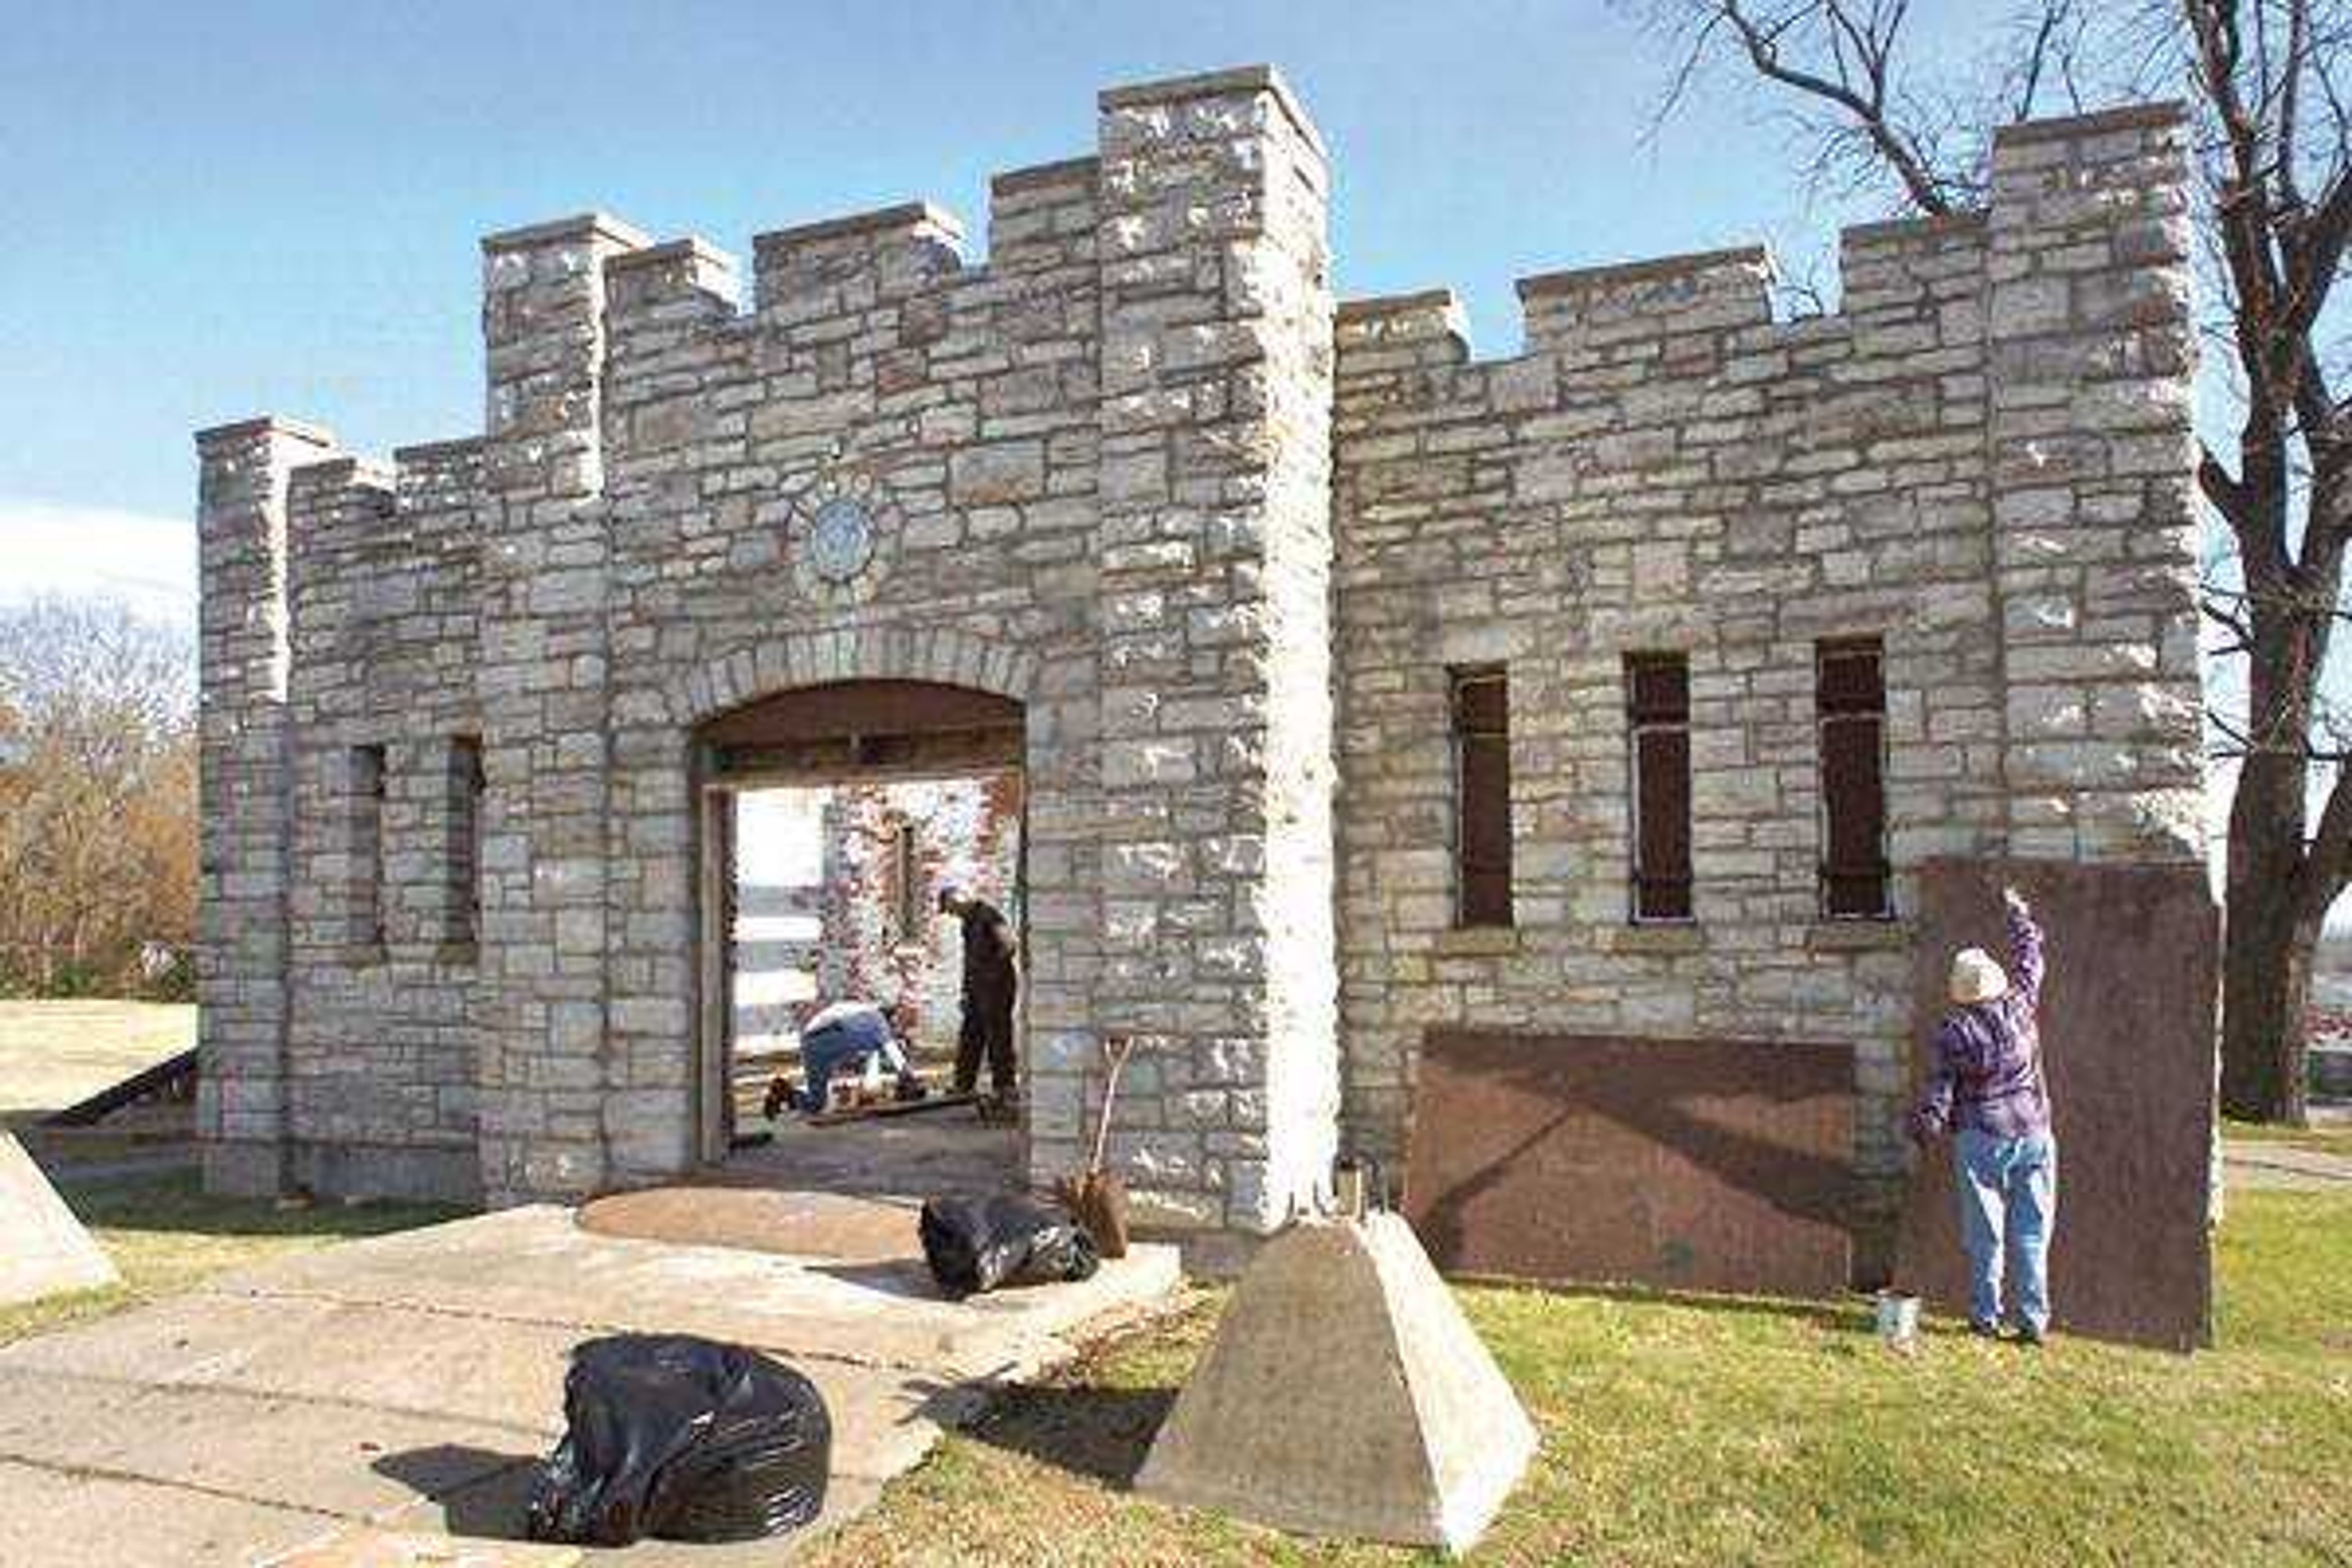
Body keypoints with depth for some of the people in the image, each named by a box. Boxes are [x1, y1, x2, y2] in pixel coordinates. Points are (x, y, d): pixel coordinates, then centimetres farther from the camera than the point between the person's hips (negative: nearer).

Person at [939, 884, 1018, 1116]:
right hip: (978, 989, 10)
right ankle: (962, 1089, 20)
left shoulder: (988, 914, -12)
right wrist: (966, 990, 21)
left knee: (999, 1041, -6)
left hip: (997, 986, -10)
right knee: (969, 1039, 13)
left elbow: (1008, 945, -22)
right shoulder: (967, 922, 17)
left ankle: (1003, 1094, -3)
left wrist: (995, 967, -14)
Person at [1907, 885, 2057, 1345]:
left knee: (1985, 1234, 5)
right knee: (2031, 1233, 6)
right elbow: (2031, 956, 15)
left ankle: (1985, 1316, 10)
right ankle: (2033, 1320, 8)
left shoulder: (1954, 1031, -8)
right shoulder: (2022, 1005, -2)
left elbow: (1939, 1089, -4)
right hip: (2032, 1132, 2)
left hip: (1981, 1138, -2)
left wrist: (1924, 1129, 10)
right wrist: (2018, 910, 29)